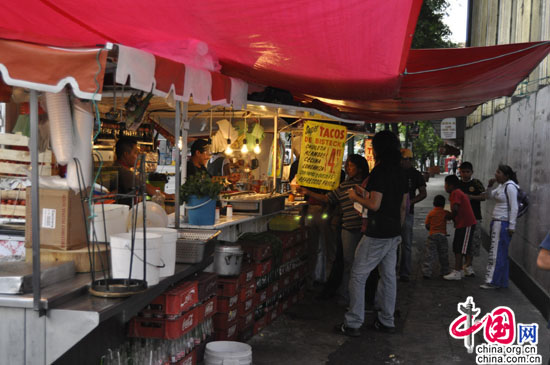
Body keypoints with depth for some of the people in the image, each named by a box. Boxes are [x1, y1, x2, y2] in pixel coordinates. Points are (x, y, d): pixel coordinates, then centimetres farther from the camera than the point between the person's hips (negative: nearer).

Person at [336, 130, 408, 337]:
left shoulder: (379, 172, -16)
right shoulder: (400, 173, 11)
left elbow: (374, 204, -21)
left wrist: (355, 197, -5)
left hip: (377, 234, -9)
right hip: (393, 234, 9)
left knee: (358, 276, -1)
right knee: (388, 276, 13)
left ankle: (353, 323, 1)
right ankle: (387, 321, 20)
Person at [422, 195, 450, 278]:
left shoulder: (431, 213, 1)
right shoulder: (445, 213, 0)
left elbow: (427, 226, 3)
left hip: (432, 235, 0)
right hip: (443, 235, 1)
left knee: (429, 255, -2)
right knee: (443, 256, 13)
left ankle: (426, 272, -10)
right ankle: (444, 272, 22)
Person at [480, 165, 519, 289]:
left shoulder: (510, 186, -13)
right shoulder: (501, 186, 14)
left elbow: (514, 207, -17)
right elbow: (490, 196, 25)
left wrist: (512, 226, -18)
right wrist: (490, 185, 6)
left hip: (503, 223, -9)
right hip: (496, 222, 9)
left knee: (497, 252, -5)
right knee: (501, 253, 13)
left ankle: (493, 281, 0)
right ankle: (502, 282, 19)